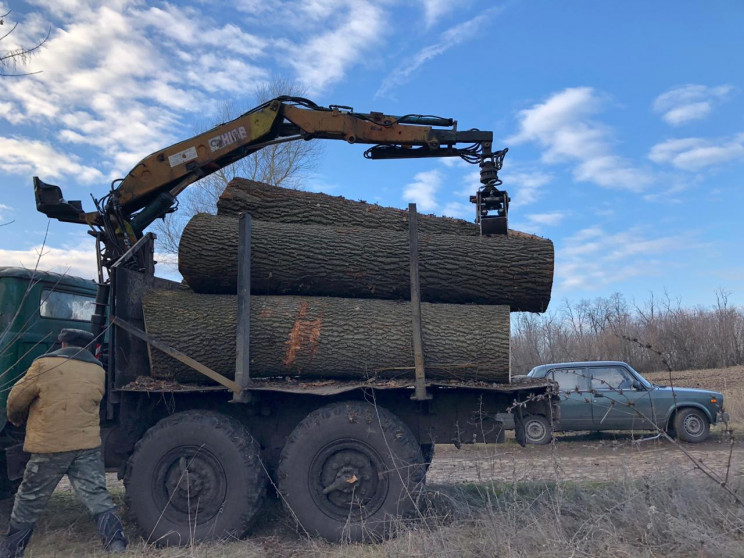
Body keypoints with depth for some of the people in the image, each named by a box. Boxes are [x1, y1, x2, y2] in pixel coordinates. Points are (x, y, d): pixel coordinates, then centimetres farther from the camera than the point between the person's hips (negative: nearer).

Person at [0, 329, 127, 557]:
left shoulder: (44, 364, -4)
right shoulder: (98, 371, 7)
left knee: (29, 500, 16)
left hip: (49, 446, -2)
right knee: (97, 497, 6)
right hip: (88, 445, 2)